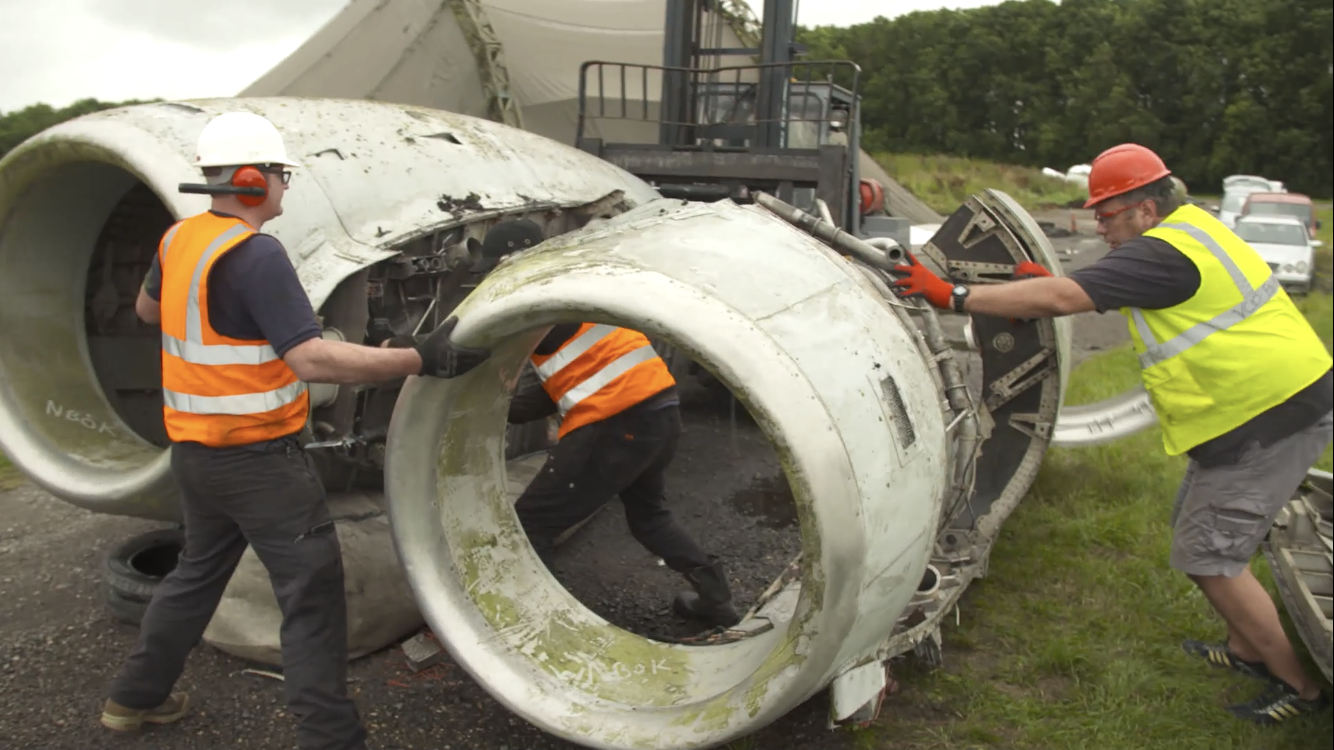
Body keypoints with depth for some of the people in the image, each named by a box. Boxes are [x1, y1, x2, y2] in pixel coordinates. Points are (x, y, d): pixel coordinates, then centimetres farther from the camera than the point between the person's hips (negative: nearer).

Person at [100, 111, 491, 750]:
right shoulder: (255, 254, -21)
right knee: (313, 588, -1)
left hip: (193, 450, 9)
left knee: (199, 571, 26)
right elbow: (312, 360, -28)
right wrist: (419, 360, -29)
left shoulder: (179, 239, 4)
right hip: (257, 458, -9)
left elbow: (148, 308, 24)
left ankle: (135, 697, 40)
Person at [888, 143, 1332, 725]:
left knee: (1209, 557, -3)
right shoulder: (1190, 226, 11)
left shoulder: (1161, 253, -21)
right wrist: (1050, 286, 4)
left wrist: (953, 296, -26)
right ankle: (1247, 650, 36)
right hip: (1279, 402, 10)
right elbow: (1090, 293, 19)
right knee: (1197, 531, 20)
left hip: (1268, 420, -10)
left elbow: (1058, 299, -27)